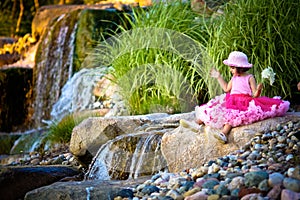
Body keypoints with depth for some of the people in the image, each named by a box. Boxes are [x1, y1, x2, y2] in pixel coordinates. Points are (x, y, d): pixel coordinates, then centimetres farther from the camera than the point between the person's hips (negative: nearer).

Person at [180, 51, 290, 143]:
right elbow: (226, 89, 32)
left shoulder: (249, 78, 0)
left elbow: (255, 95, -5)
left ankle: (224, 134, -58)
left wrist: (258, 90, -28)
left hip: (244, 102, -8)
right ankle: (197, 123, -15)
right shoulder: (234, 78, 19)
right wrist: (218, 77, 32)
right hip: (232, 101, 8)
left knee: (232, 114, -37)